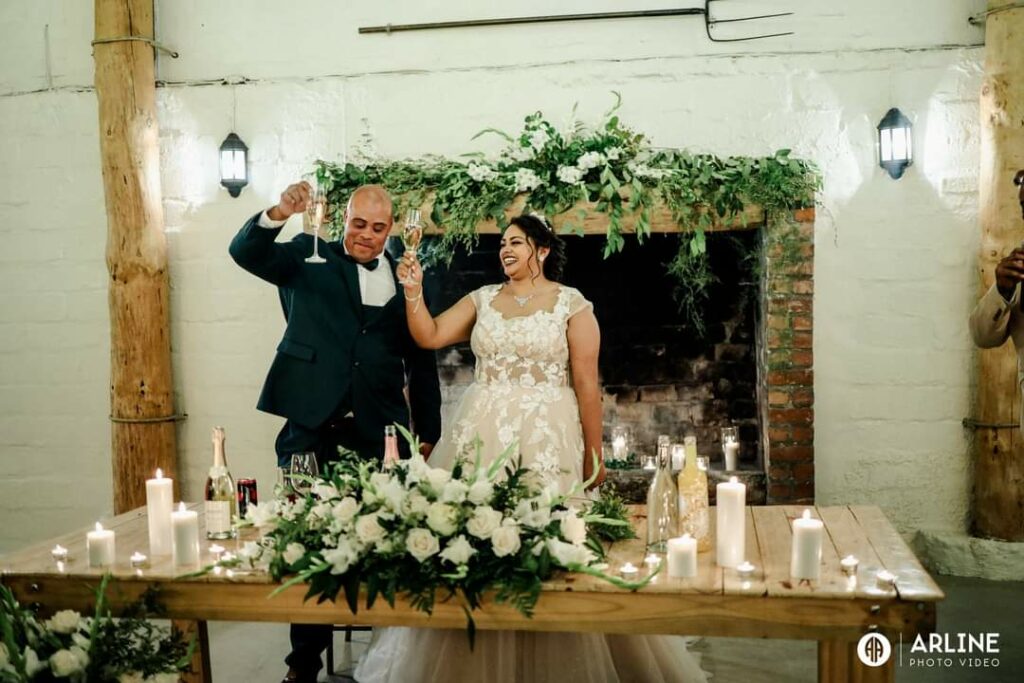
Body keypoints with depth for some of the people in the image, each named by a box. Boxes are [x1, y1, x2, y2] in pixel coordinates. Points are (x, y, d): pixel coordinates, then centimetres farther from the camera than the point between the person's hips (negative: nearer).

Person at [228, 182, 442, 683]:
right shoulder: (308, 257, 6)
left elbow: (421, 359, 12)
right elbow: (245, 252, -10)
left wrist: (427, 430, 9)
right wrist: (279, 214, -29)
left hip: (379, 429, 1)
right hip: (311, 423, -1)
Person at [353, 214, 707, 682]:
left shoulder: (572, 304, -1)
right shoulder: (482, 299, 11)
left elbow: (586, 384, -3)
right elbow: (429, 336, 4)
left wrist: (594, 456, -5)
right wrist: (413, 290, -10)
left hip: (546, 438, -4)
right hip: (481, 434, 4)